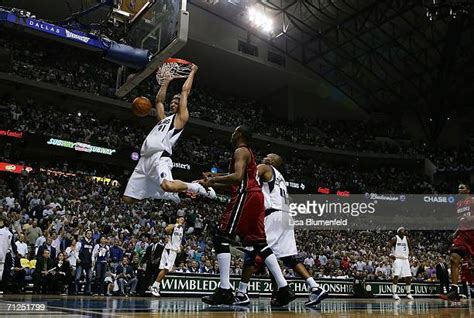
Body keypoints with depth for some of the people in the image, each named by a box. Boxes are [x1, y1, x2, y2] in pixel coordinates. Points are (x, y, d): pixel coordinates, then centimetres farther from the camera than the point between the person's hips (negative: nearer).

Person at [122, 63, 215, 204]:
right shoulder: (163, 118, 30)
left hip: (160, 157, -8)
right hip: (145, 158, 8)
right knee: (128, 198, 4)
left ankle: (199, 188, -10)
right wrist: (167, 80, 42)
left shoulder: (181, 118, 11)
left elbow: (185, 91, 12)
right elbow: (159, 100, 37)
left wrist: (192, 72, 21)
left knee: (168, 185, -38)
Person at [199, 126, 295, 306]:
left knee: (221, 239, -7)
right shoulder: (248, 153, 28)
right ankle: (284, 289, 3)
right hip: (255, 196, 10)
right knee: (258, 243, 8)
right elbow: (235, 184, 30)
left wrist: (214, 179, -10)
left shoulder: (240, 151, -2)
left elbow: (237, 177, -20)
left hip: (246, 196, -10)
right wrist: (211, 184, 25)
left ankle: (224, 291, -11)